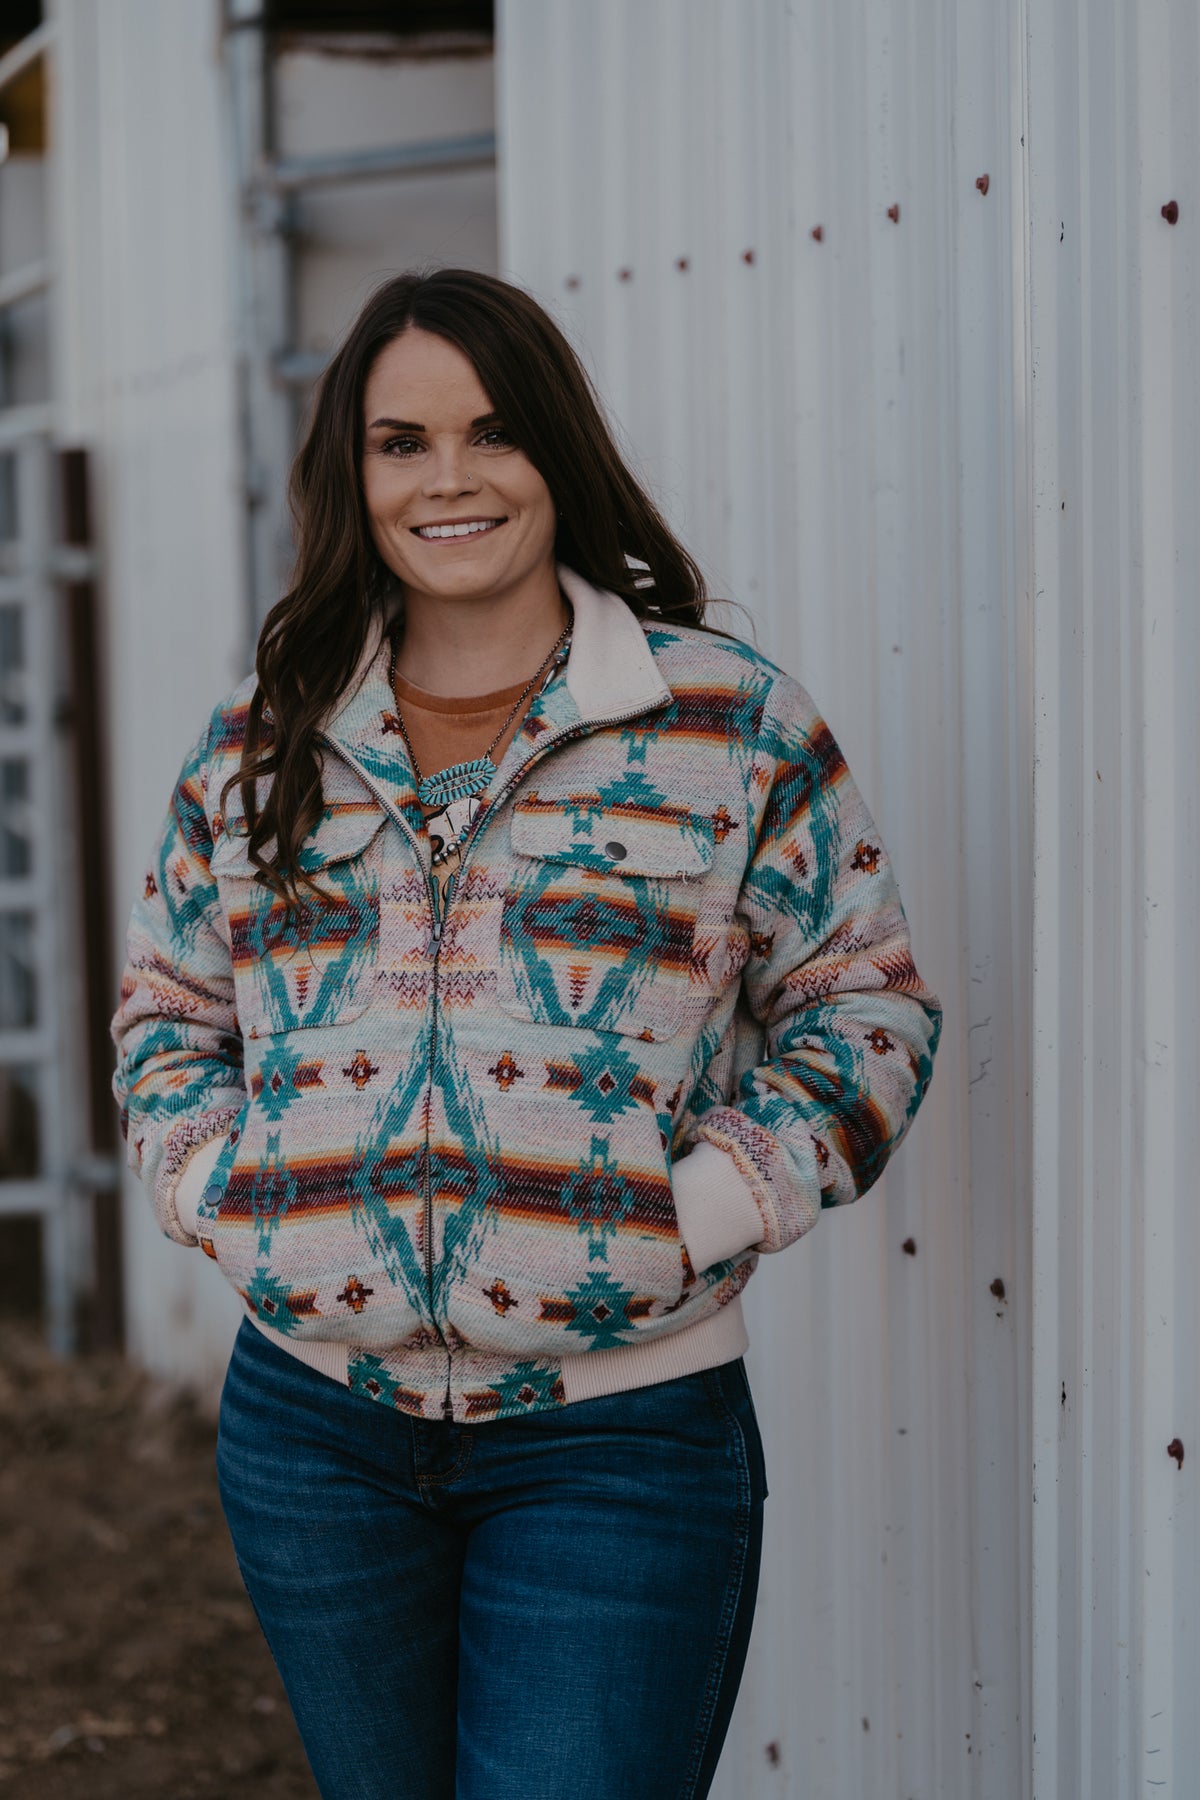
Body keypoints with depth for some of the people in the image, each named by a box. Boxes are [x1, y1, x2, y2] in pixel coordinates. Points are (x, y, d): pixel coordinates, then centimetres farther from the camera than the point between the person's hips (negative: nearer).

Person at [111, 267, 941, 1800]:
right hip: (313, 1427, 4)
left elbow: (864, 1007, 1)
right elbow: (167, 1012, 17)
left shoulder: (735, 726, -2)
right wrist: (227, 1193, 0)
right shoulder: (259, 749, 7)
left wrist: (697, 1213, -11)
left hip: (621, 1438, -3)